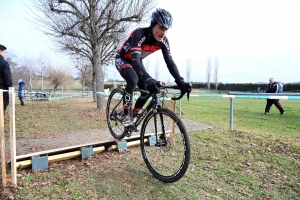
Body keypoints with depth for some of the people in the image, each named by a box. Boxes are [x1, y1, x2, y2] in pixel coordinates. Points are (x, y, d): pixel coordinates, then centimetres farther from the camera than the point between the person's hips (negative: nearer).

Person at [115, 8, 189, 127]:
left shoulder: (163, 41, -18)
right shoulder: (139, 34, -36)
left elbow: (170, 61, -23)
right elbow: (135, 59, -48)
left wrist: (180, 81, -37)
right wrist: (148, 79, -63)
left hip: (137, 62, 6)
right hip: (122, 59, -6)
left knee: (147, 90, -8)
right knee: (133, 80, -36)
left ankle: (133, 115, 15)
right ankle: (125, 115, -19)